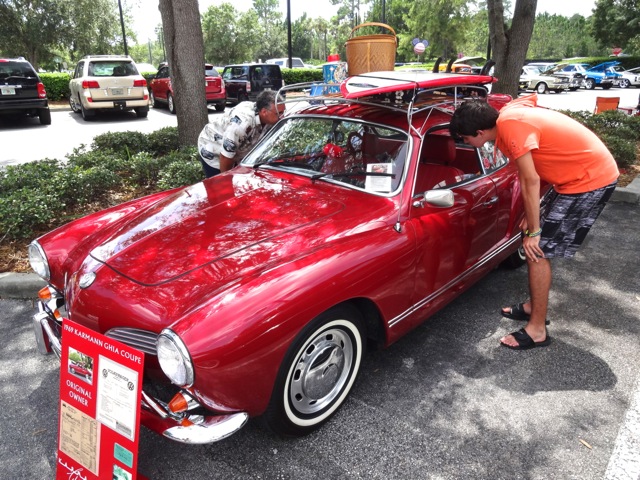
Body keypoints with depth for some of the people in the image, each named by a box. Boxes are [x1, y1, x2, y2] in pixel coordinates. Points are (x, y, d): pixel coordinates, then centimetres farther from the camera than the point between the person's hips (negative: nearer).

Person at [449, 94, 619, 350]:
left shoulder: (511, 126, -24)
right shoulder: (507, 115, 5)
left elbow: (531, 181, -23)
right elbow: (529, 176, 9)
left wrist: (533, 231, -15)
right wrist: (531, 217, 10)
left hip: (591, 179, -9)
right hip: (587, 171, 9)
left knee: (538, 249, -6)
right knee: (536, 247, 15)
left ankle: (537, 330, 5)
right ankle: (534, 306, 31)